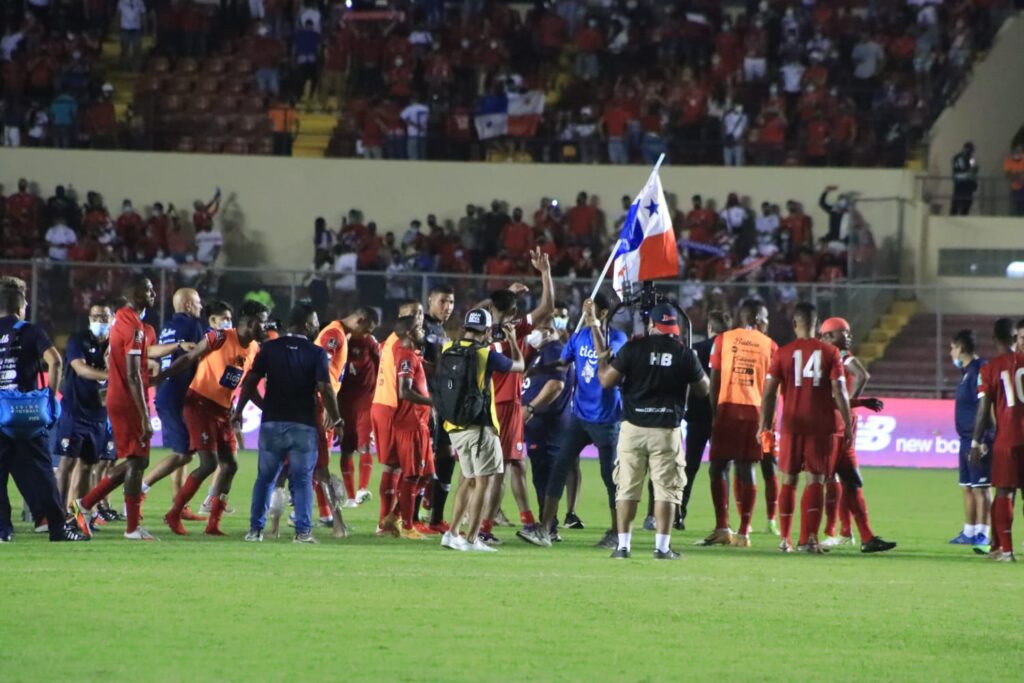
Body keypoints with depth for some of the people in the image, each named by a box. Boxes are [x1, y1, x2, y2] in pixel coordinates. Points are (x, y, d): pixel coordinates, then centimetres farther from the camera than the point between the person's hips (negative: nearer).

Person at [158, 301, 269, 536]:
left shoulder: (255, 350, 8)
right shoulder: (220, 338, -13)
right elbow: (189, 359, -8)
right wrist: (159, 377, -8)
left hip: (223, 410, 8)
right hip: (200, 404, -8)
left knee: (230, 465, 3)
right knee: (209, 463, -14)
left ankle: (213, 523, 10)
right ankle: (174, 514, -2)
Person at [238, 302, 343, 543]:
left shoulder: (269, 349, 2)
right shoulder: (316, 354, -6)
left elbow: (250, 382, -1)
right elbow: (325, 389, -12)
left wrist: (239, 411, 11)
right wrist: (336, 420, -1)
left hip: (272, 423, 2)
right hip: (303, 424, -2)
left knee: (265, 477, 12)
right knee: (302, 479, 4)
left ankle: (255, 529, 11)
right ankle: (303, 531, -3)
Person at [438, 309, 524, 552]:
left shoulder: (448, 351, 2)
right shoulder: (486, 355, -11)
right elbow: (519, 366, 5)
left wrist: (484, 343, 32)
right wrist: (512, 340, 20)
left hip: (455, 428, 6)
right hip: (479, 428, -6)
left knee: (469, 480, 19)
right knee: (483, 482, 0)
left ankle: (452, 533, 16)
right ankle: (471, 539, -4)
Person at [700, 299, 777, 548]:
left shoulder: (723, 340, 4)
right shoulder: (768, 345, 6)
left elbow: (714, 381, 1)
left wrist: (714, 413, 6)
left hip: (727, 408, -1)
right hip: (755, 409, 1)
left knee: (719, 467, 3)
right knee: (746, 470, 3)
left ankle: (722, 527, -8)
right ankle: (743, 532, 1)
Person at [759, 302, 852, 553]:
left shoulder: (783, 353, 0)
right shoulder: (830, 353, -2)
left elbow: (769, 391, -2)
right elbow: (839, 392, -5)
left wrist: (764, 425, 5)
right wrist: (847, 424, 2)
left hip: (792, 424, 1)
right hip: (820, 424, -1)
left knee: (788, 480, 12)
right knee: (815, 480, 0)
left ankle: (785, 539, 14)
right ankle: (808, 538, -9)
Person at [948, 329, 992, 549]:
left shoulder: (980, 370, -14)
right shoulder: (967, 372, 17)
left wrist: (980, 441, -22)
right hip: (967, 439, 10)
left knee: (981, 488, -7)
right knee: (967, 488, 13)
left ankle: (982, 534, -6)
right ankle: (969, 533, 20)